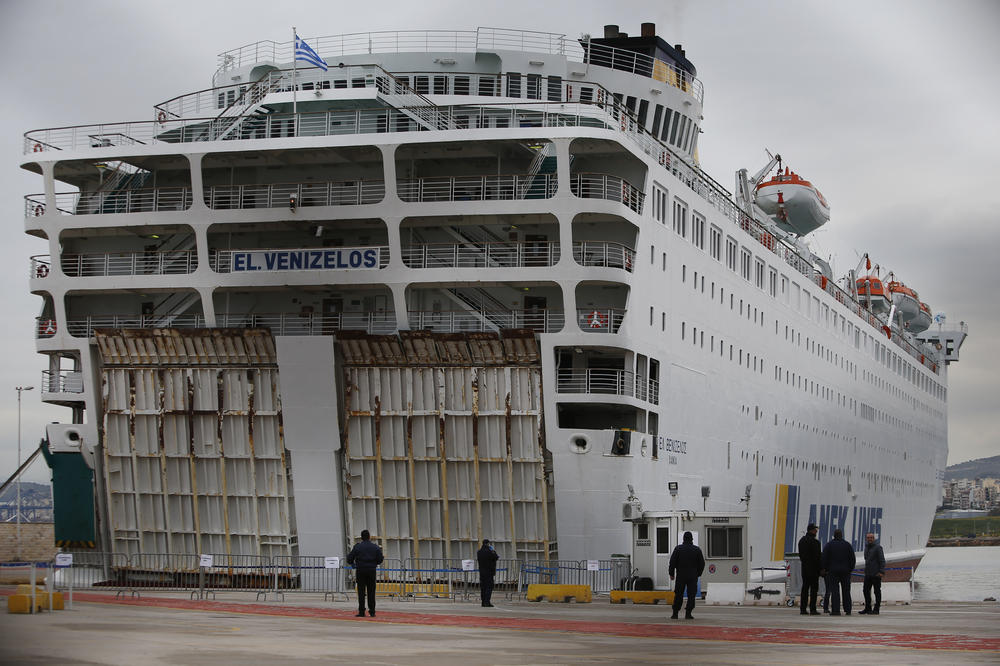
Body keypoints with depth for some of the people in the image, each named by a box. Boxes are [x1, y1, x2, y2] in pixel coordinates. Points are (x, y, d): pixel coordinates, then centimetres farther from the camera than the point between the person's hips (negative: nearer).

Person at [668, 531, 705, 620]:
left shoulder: (678, 549, -2)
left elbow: (672, 562, -2)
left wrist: (671, 574, 7)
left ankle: (675, 613, 6)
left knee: (678, 595, 6)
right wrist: (698, 574, 17)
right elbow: (702, 563, 6)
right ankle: (688, 614, -3)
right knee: (691, 595, 2)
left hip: (681, 576, 0)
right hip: (693, 577, 0)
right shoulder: (697, 550, 0)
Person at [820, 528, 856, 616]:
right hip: (845, 571, 2)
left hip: (833, 571, -2)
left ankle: (835, 610, -12)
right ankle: (847, 610, 9)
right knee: (846, 591, 9)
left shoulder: (829, 545, -1)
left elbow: (824, 558, -5)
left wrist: (825, 569, 4)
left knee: (834, 591, -4)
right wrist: (850, 569, 13)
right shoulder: (848, 545, 5)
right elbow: (853, 559, 5)